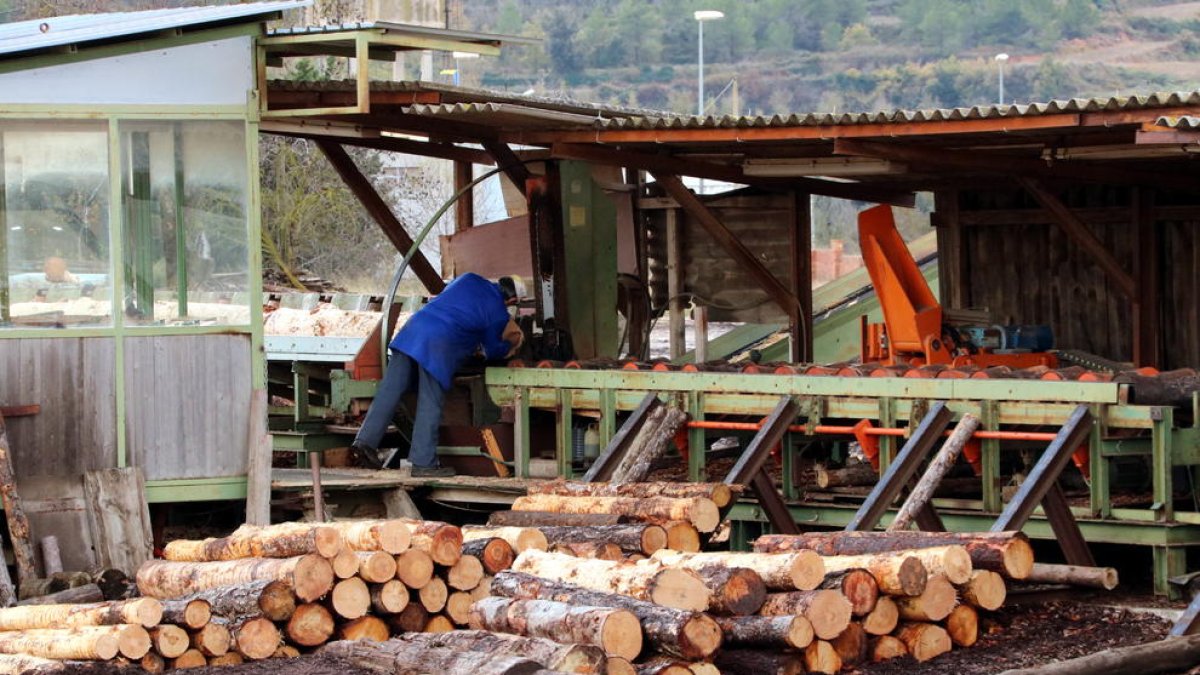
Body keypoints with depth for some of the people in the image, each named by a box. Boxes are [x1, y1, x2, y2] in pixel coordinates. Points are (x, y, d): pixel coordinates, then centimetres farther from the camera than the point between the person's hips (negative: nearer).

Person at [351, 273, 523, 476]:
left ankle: (366, 439, 2)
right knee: (430, 405, -1)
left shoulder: (469, 280, 20)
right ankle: (423, 463, 1)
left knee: (390, 389, 6)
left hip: (413, 329, 6)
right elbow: (493, 350, 18)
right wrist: (510, 346, 40)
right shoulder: (499, 313, 6)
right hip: (438, 344, -6)